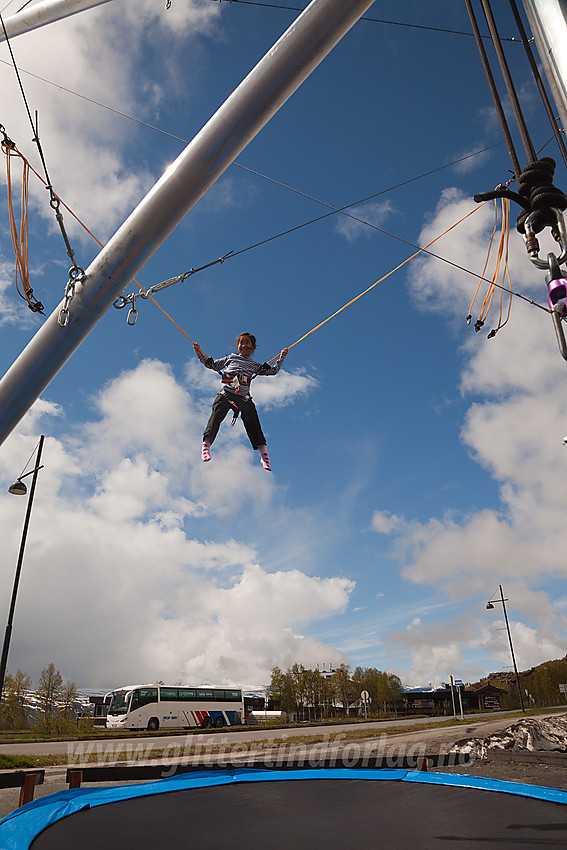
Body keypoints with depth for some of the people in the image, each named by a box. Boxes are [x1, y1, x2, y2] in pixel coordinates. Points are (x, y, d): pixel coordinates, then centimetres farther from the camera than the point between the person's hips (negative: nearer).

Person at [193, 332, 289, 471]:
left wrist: (281, 357, 16)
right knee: (216, 415, -21)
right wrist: (200, 353, 17)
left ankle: (263, 454, -11)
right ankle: (206, 445, -24)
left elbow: (273, 371, 25)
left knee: (252, 422, -11)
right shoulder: (230, 358, 24)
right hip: (226, 393, 0)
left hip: (244, 397, 0)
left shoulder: (255, 365, 25)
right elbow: (212, 365, 26)